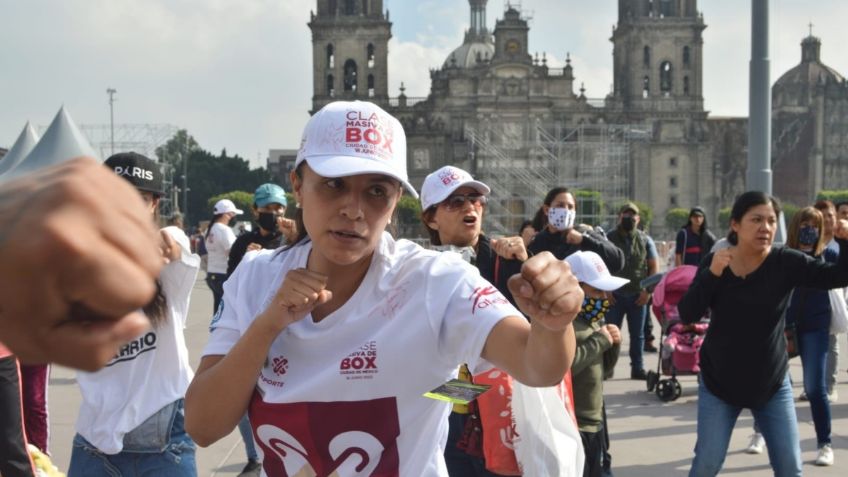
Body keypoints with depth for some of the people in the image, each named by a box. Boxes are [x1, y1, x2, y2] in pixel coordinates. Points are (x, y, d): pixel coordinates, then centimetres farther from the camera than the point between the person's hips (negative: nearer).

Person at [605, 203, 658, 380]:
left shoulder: (645, 240, 7)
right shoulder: (609, 238, 2)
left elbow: (653, 267, 6)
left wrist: (648, 291, -4)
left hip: (638, 296, 2)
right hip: (614, 295, -1)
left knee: (638, 334, 7)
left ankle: (638, 368, 15)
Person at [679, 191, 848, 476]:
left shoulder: (786, 262, -12)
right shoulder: (714, 263, -8)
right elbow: (687, 315, -15)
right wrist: (711, 274, -28)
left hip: (773, 384, 0)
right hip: (719, 383, 0)